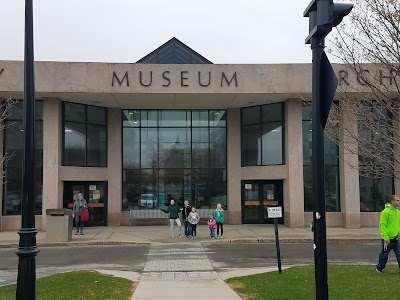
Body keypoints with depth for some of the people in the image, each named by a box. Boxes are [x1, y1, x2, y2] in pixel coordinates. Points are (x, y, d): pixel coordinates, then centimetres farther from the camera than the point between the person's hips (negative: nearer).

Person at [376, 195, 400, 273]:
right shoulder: (386, 212, -16)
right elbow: (382, 225, -18)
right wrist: (385, 237, -22)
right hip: (388, 239, -6)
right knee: (384, 255, 9)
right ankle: (379, 268, 27)